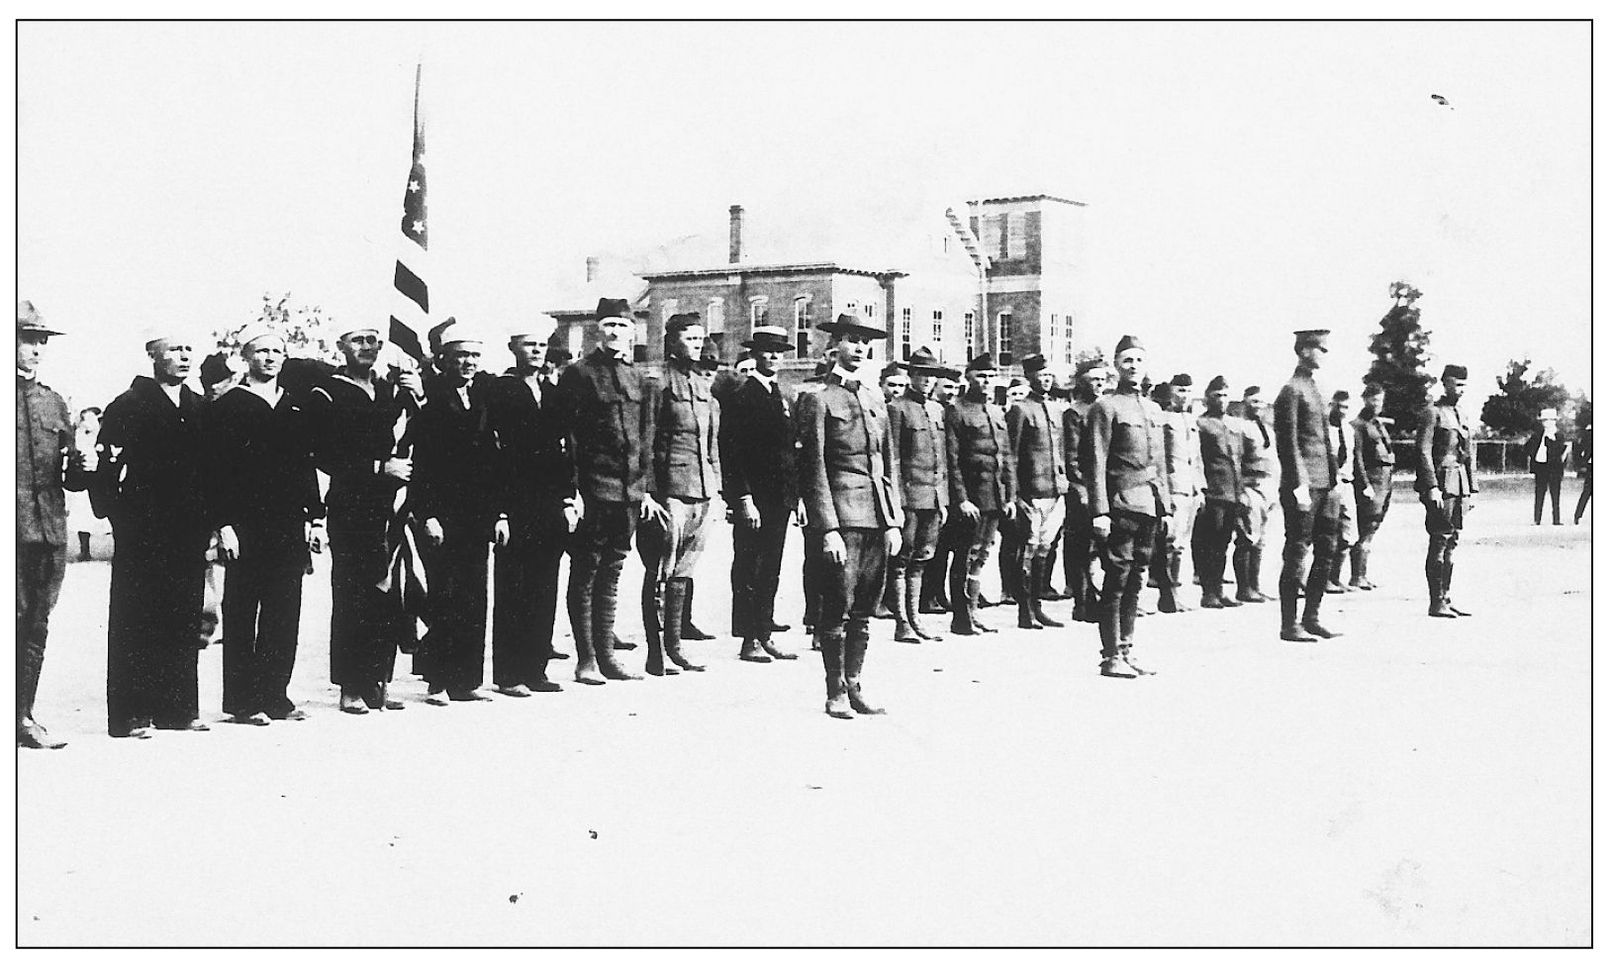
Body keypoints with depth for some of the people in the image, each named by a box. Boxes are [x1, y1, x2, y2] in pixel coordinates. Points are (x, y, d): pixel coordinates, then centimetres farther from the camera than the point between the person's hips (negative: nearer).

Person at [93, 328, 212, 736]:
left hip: (188, 531, 5)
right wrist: (115, 512, -13)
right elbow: (104, 463, -7)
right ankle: (128, 715, 2)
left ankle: (177, 708, 14)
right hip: (142, 533, -5)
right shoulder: (128, 406, -2)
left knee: (184, 619, 7)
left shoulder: (200, 408, 14)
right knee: (134, 621, -1)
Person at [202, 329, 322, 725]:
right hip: (245, 527, -5)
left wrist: (316, 518, 10)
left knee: (284, 616, 5)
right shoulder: (224, 407, 0)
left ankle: (274, 695, 13)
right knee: (242, 615, 1)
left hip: (290, 527, 5)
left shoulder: (296, 407, 16)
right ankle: (242, 702, 6)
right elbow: (216, 471, -5)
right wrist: (223, 525, -12)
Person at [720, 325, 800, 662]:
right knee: (748, 569, 0)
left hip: (781, 497, 7)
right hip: (752, 498, -7)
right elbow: (730, 452, -12)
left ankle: (765, 634, 17)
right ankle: (749, 639, 4)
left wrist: (796, 496, 11)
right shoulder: (741, 395, -7)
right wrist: (744, 499, -17)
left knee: (770, 569, 11)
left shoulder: (787, 397, 15)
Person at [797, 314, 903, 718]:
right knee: (837, 609, -2)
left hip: (878, 518, 6)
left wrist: (894, 521, 9)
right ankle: (835, 693, 6)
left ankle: (854, 687, 17)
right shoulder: (818, 400, -2)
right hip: (842, 516, -6)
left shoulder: (876, 401, 18)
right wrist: (828, 528, -14)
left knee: (863, 611, 9)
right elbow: (814, 469, -7)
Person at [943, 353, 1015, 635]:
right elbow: (952, 460, -10)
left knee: (980, 557, 12)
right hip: (971, 498, -7)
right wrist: (961, 499, -15)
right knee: (967, 558, -3)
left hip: (996, 499, 7)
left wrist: (1010, 496, 12)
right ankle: (963, 619, 3)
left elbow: (1007, 457, 19)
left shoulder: (997, 412, 17)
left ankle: (973, 613, 18)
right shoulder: (956, 411, -5)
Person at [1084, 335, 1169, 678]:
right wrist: (1100, 512, -15)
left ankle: (1126, 651, 17)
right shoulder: (1105, 408, -4)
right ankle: (1110, 656, 0)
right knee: (1116, 582, -5)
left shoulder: (1153, 410, 18)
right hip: (1122, 506, -7)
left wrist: (1165, 507, 16)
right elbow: (1096, 465, -9)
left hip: (1149, 507, 7)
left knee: (1135, 583, 10)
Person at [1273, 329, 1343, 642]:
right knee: (1297, 553, -4)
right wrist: (1299, 484, -19)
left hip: (1325, 486, 9)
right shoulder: (1291, 391, -9)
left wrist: (1335, 480, 18)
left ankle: (1312, 617, 18)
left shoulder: (1314, 390, 18)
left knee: (1325, 551, 10)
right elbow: (1288, 443, -15)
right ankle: (1289, 624, 1)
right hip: (1305, 486, -9)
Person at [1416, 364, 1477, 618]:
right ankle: (1436, 603, -4)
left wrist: (1472, 489, 17)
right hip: (1442, 485, -8)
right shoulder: (1433, 413, -7)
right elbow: (1423, 452, -14)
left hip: (1460, 486, 8)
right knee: (1439, 542, -7)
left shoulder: (1460, 414, 18)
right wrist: (1432, 488, -20)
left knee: (1452, 542, 9)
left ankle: (1446, 599, 14)